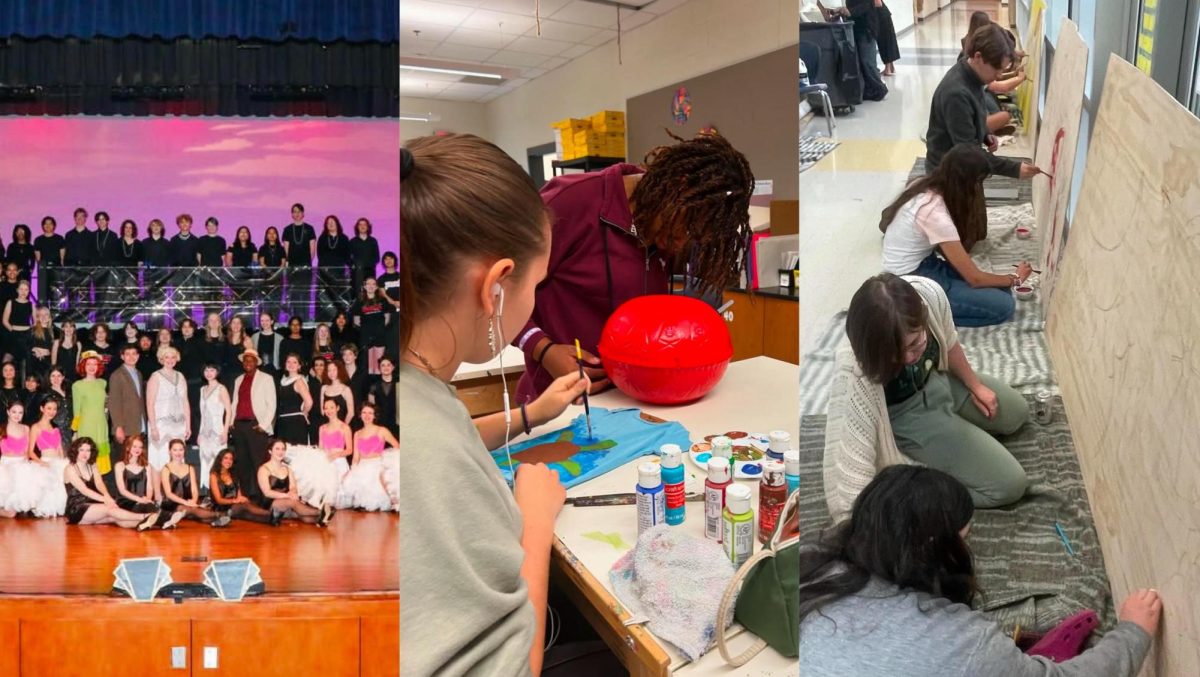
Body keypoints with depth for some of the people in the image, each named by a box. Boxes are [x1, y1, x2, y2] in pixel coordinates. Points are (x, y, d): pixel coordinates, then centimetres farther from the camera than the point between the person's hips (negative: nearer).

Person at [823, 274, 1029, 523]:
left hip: (935, 379, 6)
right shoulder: (855, 372, -45)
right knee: (1009, 484, -8)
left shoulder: (929, 293, -31)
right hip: (903, 415, -6)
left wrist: (975, 385, 12)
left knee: (1017, 413, 25)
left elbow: (948, 343, -4)